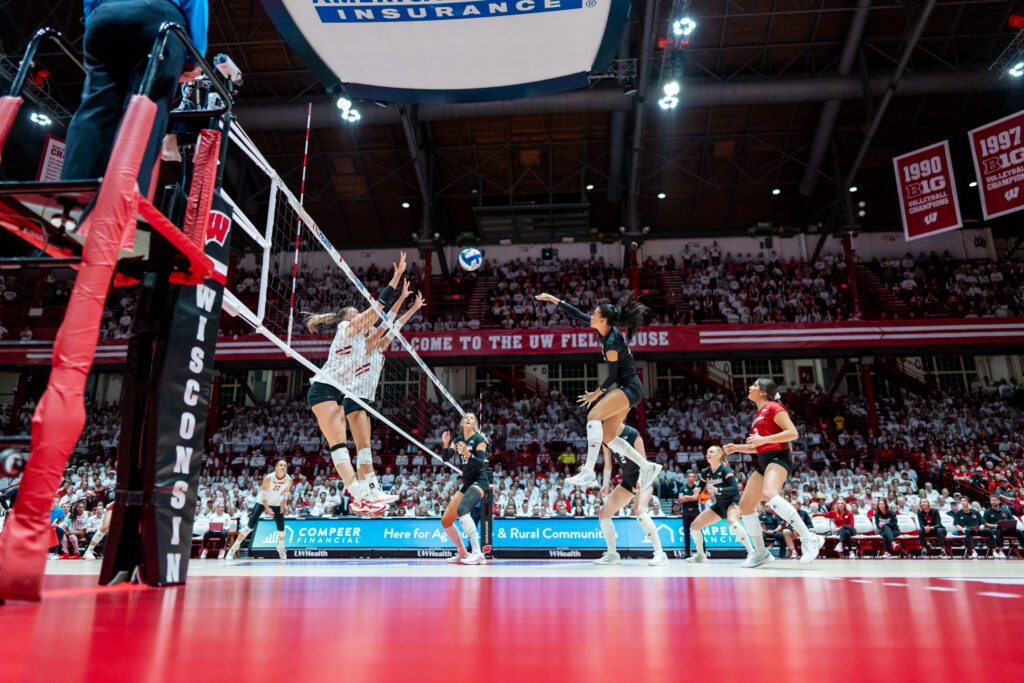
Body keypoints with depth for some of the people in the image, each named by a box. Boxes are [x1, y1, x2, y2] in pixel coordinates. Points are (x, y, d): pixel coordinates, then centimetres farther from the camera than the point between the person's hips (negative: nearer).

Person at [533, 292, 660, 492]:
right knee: (608, 437, 8)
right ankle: (648, 468, 15)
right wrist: (554, 300, 8)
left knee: (594, 415, -24)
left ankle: (588, 472, -28)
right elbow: (577, 314, 10)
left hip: (629, 388, -10)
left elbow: (612, 377, -14)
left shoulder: (612, 344, -22)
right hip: (625, 388, 10)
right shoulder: (606, 328, 2)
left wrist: (596, 393, 1)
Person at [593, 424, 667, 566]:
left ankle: (660, 554, -25)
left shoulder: (632, 434, -18)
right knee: (604, 513, 3)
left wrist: (640, 479, -31)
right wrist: (605, 484, -12)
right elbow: (608, 465, 4)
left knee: (639, 510, -32)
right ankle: (612, 554, 17)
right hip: (627, 479, 7)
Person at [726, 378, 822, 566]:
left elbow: (793, 433, -15)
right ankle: (760, 553, 15)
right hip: (764, 462, 10)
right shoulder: (758, 414, 22)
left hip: (778, 457, -10)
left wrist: (763, 439, -21)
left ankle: (809, 539, -32)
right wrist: (737, 448, 20)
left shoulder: (773, 407, -4)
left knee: (770, 495, -36)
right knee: (745, 505, 5)